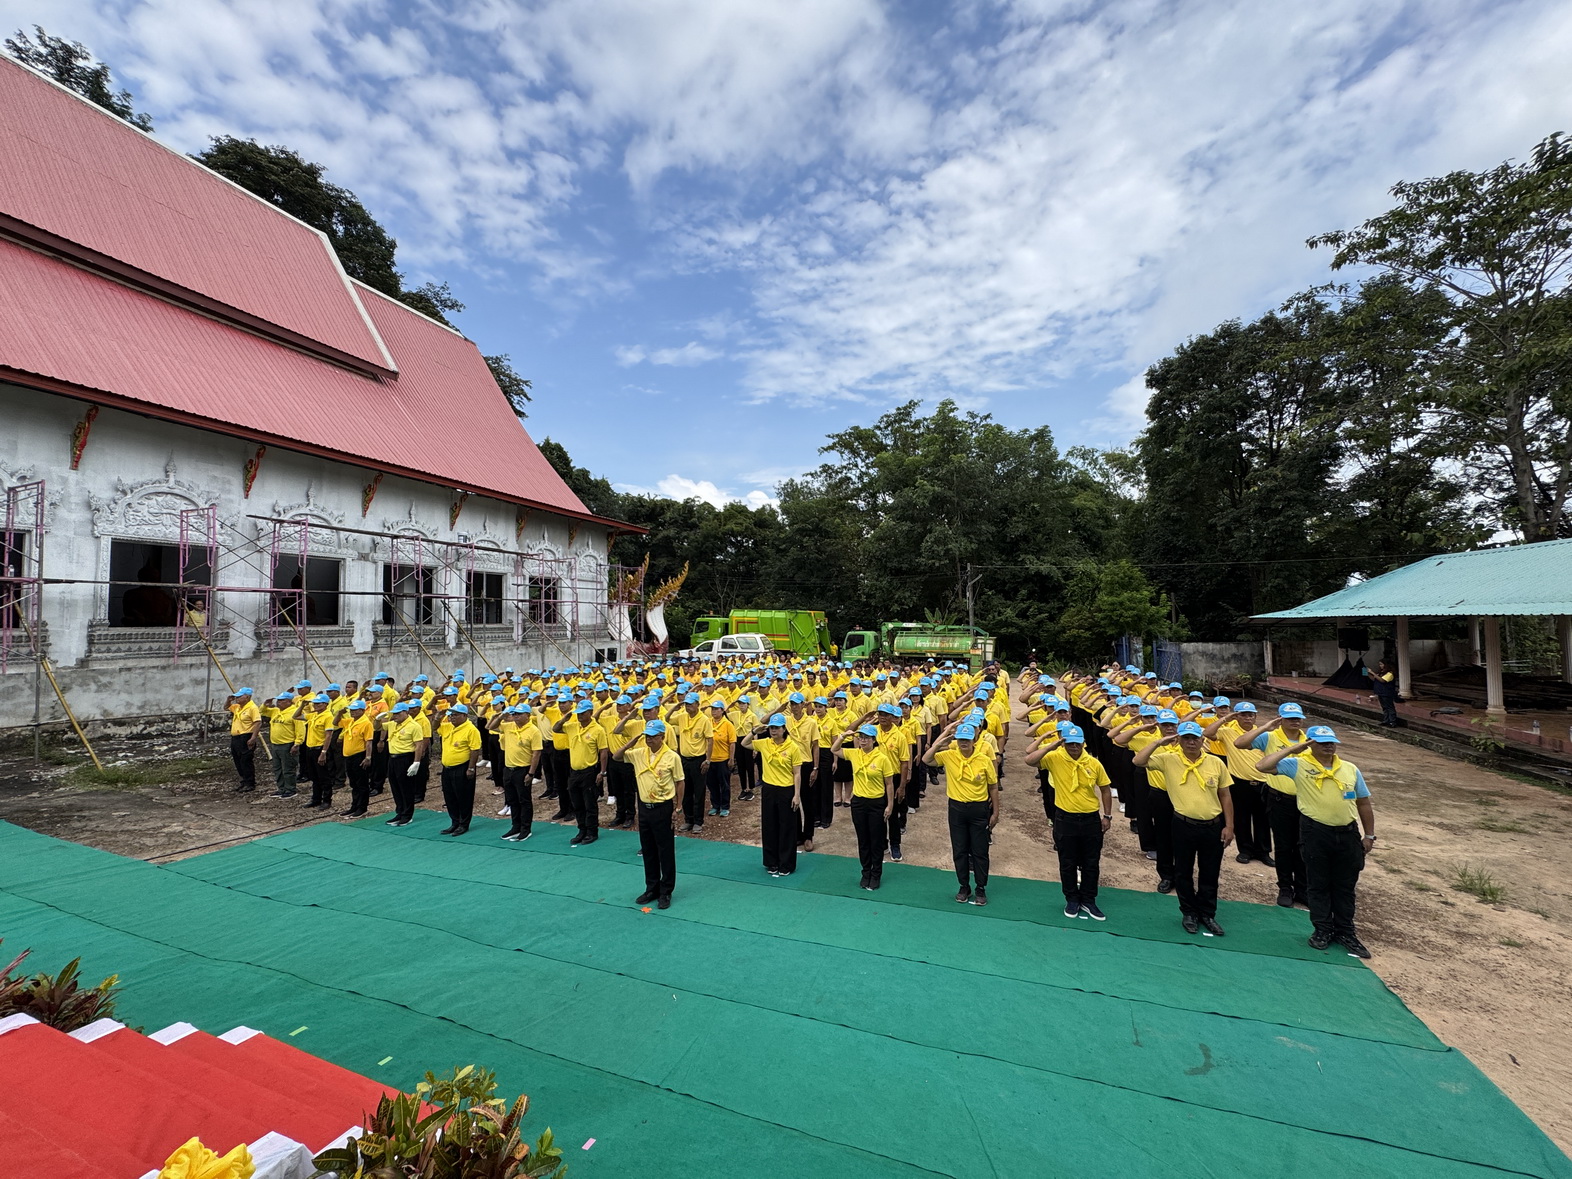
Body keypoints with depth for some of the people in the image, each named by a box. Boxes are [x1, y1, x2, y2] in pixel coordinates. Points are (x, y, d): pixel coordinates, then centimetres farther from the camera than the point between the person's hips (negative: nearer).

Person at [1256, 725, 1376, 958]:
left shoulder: (1350, 769, 4)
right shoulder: (1298, 765, -8)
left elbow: (1363, 803, 11)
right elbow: (1264, 766, -19)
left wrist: (1369, 835, 10)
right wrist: (1291, 749, -16)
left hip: (1347, 833, 3)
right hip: (1315, 832, -3)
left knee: (1345, 885, 15)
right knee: (1318, 884, 9)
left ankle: (1345, 932, 29)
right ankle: (1323, 930, 23)